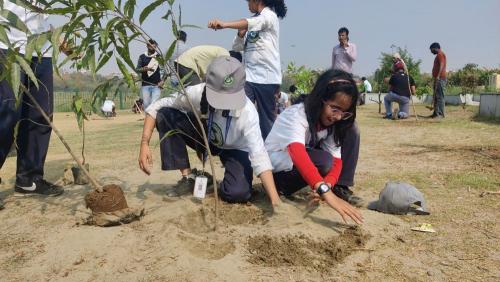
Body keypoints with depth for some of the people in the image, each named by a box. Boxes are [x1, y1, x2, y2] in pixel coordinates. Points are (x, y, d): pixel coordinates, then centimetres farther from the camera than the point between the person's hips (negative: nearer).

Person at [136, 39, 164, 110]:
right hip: (145, 85, 2)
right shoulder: (142, 57, 9)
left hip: (156, 85, -1)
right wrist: (143, 69, -15)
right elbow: (137, 69, 8)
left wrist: (162, 80, -6)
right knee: (146, 104, 2)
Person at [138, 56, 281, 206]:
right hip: (204, 137, 3)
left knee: (238, 193, -29)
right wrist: (145, 144, -28)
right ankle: (188, 176, -10)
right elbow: (156, 108, -17)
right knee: (165, 115, -23)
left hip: (234, 149, -2)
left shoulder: (247, 112, -36)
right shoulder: (196, 93, -31)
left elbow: (259, 156, -40)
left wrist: (276, 201, -48)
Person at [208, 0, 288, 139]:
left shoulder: (270, 15, -2)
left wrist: (225, 24, -37)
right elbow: (236, 47, 19)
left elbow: (255, 23, -24)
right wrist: (241, 33, -1)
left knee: (266, 117, 0)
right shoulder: (251, 23, 21)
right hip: (248, 76, 6)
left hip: (267, 77, -6)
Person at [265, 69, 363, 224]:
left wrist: (327, 185, -40)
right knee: (323, 161, -35)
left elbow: (336, 160, -17)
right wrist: (325, 191, -64)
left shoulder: (331, 122, -11)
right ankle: (280, 186, -12)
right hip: (275, 164, -7)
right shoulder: (296, 115, -33)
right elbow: (298, 154, -51)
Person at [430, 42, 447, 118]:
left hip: (440, 78, -10)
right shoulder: (438, 55, 24)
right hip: (437, 79, 10)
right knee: (436, 97, 10)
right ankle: (436, 113, 12)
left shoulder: (440, 54, -6)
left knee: (440, 96, -12)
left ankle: (440, 114, -14)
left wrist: (438, 76, -28)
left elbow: (441, 65, -19)